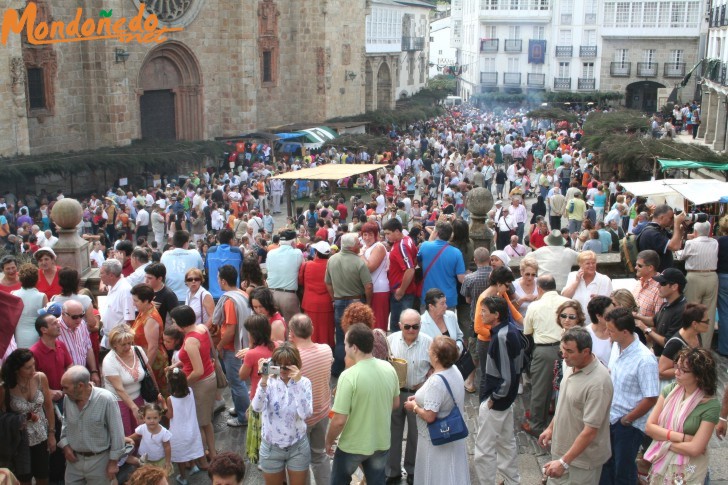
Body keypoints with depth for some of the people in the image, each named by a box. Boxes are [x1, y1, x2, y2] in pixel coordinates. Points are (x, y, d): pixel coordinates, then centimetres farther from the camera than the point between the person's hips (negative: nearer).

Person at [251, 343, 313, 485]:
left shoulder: (304, 382, -9)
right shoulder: (268, 382, -10)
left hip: (298, 446, 0)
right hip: (271, 447, 0)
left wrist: (297, 383, -28)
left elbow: (305, 413, -23)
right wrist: (264, 380, -35)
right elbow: (257, 408, -26)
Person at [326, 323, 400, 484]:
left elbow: (339, 421, -22)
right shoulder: (388, 368, -9)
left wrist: (329, 441, -5)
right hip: (382, 442, 4)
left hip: (353, 445, -4)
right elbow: (395, 404, 6)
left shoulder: (349, 376, -26)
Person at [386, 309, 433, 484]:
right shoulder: (391, 340, -8)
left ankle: (412, 470, 34)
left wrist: (425, 384, -12)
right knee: (393, 433, 12)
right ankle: (392, 471, 28)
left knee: (415, 434, 14)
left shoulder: (428, 342, -13)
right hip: (394, 392, 1)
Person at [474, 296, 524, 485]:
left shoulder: (501, 338, -27)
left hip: (495, 400, -10)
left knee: (484, 449, 1)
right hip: (507, 398, 10)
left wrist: (493, 399, -15)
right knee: (507, 442, 23)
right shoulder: (511, 329, 1)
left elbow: (507, 377, -28)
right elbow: (519, 364, 12)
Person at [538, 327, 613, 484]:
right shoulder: (572, 366, -3)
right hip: (562, 448, 8)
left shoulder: (598, 383, -29)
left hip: (581, 460, -8)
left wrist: (564, 462, -27)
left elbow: (590, 431, -27)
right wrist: (551, 427, 18)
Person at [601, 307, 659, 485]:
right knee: (605, 464, 22)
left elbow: (650, 399, -22)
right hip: (610, 417, 7)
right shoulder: (616, 346, -3)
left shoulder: (645, 359, -26)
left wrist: (626, 420, -14)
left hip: (629, 424, -7)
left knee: (623, 470, 12)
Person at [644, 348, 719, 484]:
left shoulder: (710, 405, -17)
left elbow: (694, 449, -21)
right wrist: (681, 437, -18)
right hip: (660, 462, 4)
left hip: (687, 471, -4)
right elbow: (649, 427, -8)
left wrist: (663, 440, -13)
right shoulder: (669, 390, -5)